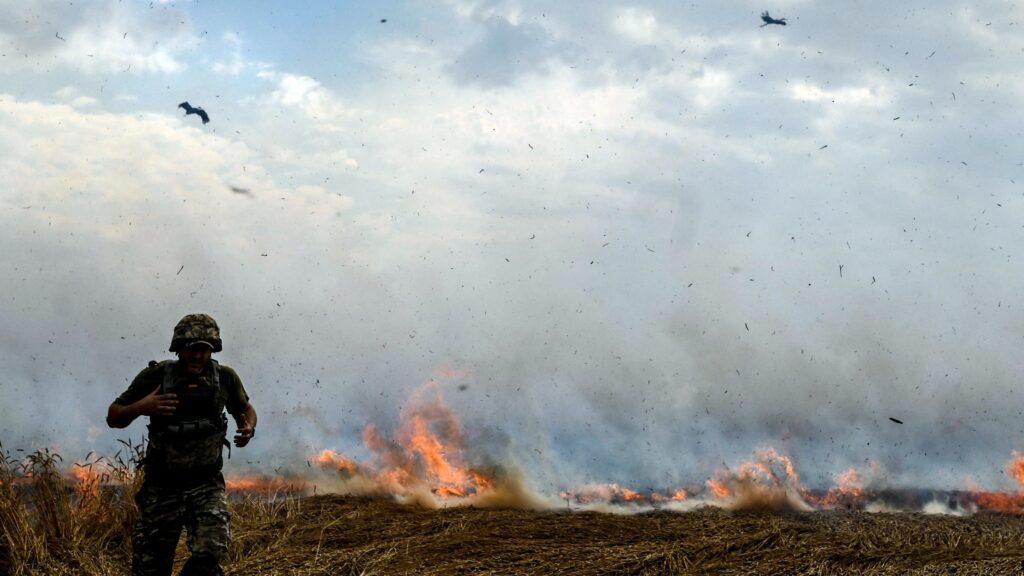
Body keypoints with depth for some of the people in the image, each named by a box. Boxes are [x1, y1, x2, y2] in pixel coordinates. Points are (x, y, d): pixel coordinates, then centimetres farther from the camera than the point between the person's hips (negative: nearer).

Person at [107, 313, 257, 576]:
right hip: (162, 487, 0)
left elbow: (245, 408, 18)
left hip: (207, 485, 0)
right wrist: (140, 407, -22)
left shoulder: (225, 378, -3)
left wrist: (249, 428, -5)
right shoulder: (156, 376, -8)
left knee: (210, 552, -22)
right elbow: (113, 418, -1)